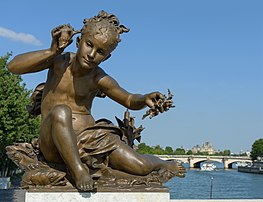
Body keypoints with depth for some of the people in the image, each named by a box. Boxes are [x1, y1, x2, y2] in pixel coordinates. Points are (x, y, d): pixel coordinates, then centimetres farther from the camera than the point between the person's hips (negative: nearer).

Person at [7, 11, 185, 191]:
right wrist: (52, 51, -20)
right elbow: (13, 66, -10)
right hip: (54, 144, -1)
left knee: (141, 167, -10)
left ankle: (161, 163, 27)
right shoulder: (60, 61, -4)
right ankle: (78, 170, -30)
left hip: (90, 138, 2)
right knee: (61, 112, -38)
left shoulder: (100, 79, -1)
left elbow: (130, 100, 10)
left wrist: (145, 99, -15)